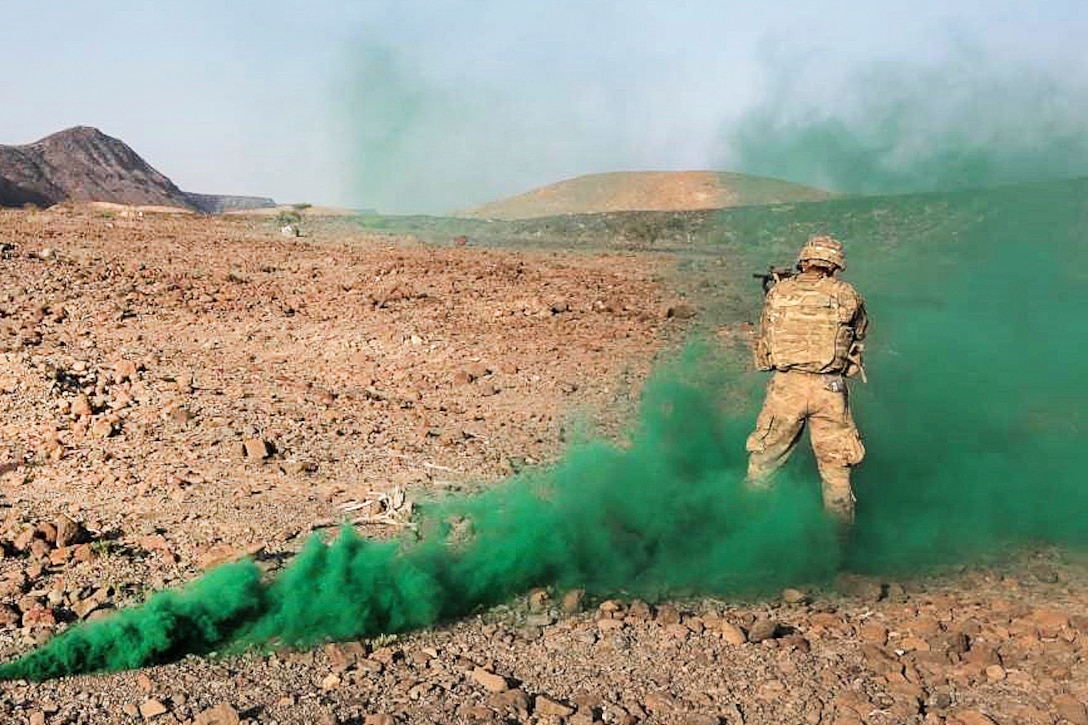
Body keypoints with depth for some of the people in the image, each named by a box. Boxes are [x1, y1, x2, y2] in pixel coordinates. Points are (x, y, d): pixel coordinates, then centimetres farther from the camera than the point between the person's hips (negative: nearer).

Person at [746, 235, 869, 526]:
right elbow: (859, 335, 18)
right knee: (835, 467, 11)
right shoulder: (848, 295, 2)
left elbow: (763, 345, 11)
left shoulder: (778, 292, 4)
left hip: (786, 385, 1)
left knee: (764, 458, 15)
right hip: (830, 388, 0)